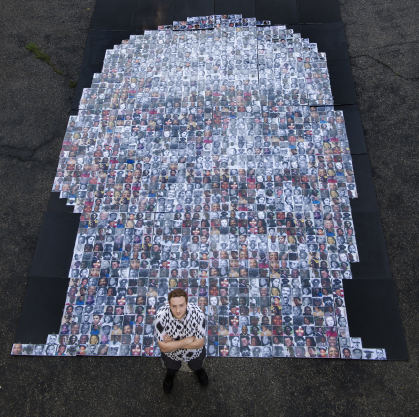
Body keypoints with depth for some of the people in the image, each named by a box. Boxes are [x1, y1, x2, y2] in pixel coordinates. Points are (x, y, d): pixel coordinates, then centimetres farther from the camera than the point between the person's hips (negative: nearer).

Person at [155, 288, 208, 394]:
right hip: (171, 354, 0)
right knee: (172, 369, 32)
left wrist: (173, 342, -31)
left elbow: (199, 343, -28)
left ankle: (198, 369, 68)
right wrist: (188, 340, -34)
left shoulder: (197, 313, -37)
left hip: (195, 353, 0)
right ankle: (170, 374, 67)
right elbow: (163, 347, -32)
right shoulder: (161, 315, -38)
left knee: (196, 367, 33)